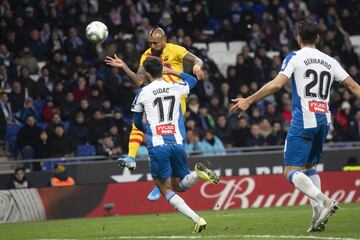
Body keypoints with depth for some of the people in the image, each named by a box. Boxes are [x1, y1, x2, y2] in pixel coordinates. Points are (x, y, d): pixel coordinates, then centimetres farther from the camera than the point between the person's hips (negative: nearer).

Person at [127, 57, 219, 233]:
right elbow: (193, 80, 35)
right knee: (179, 185, 19)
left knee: (166, 189, 4)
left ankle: (197, 219, -15)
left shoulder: (143, 93, 1)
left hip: (157, 145, -4)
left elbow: (137, 122, 16)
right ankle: (197, 173, -15)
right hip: (177, 143, 4)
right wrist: (172, 72, 41)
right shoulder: (176, 88, 9)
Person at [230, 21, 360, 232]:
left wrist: (249, 101, -8)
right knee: (310, 167, 20)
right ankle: (318, 214, 6)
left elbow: (277, 84, -13)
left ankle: (324, 201, -27)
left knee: (292, 172, -6)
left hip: (303, 120, -6)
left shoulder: (295, 57, -1)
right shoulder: (330, 61, 14)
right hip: (324, 120, 6)